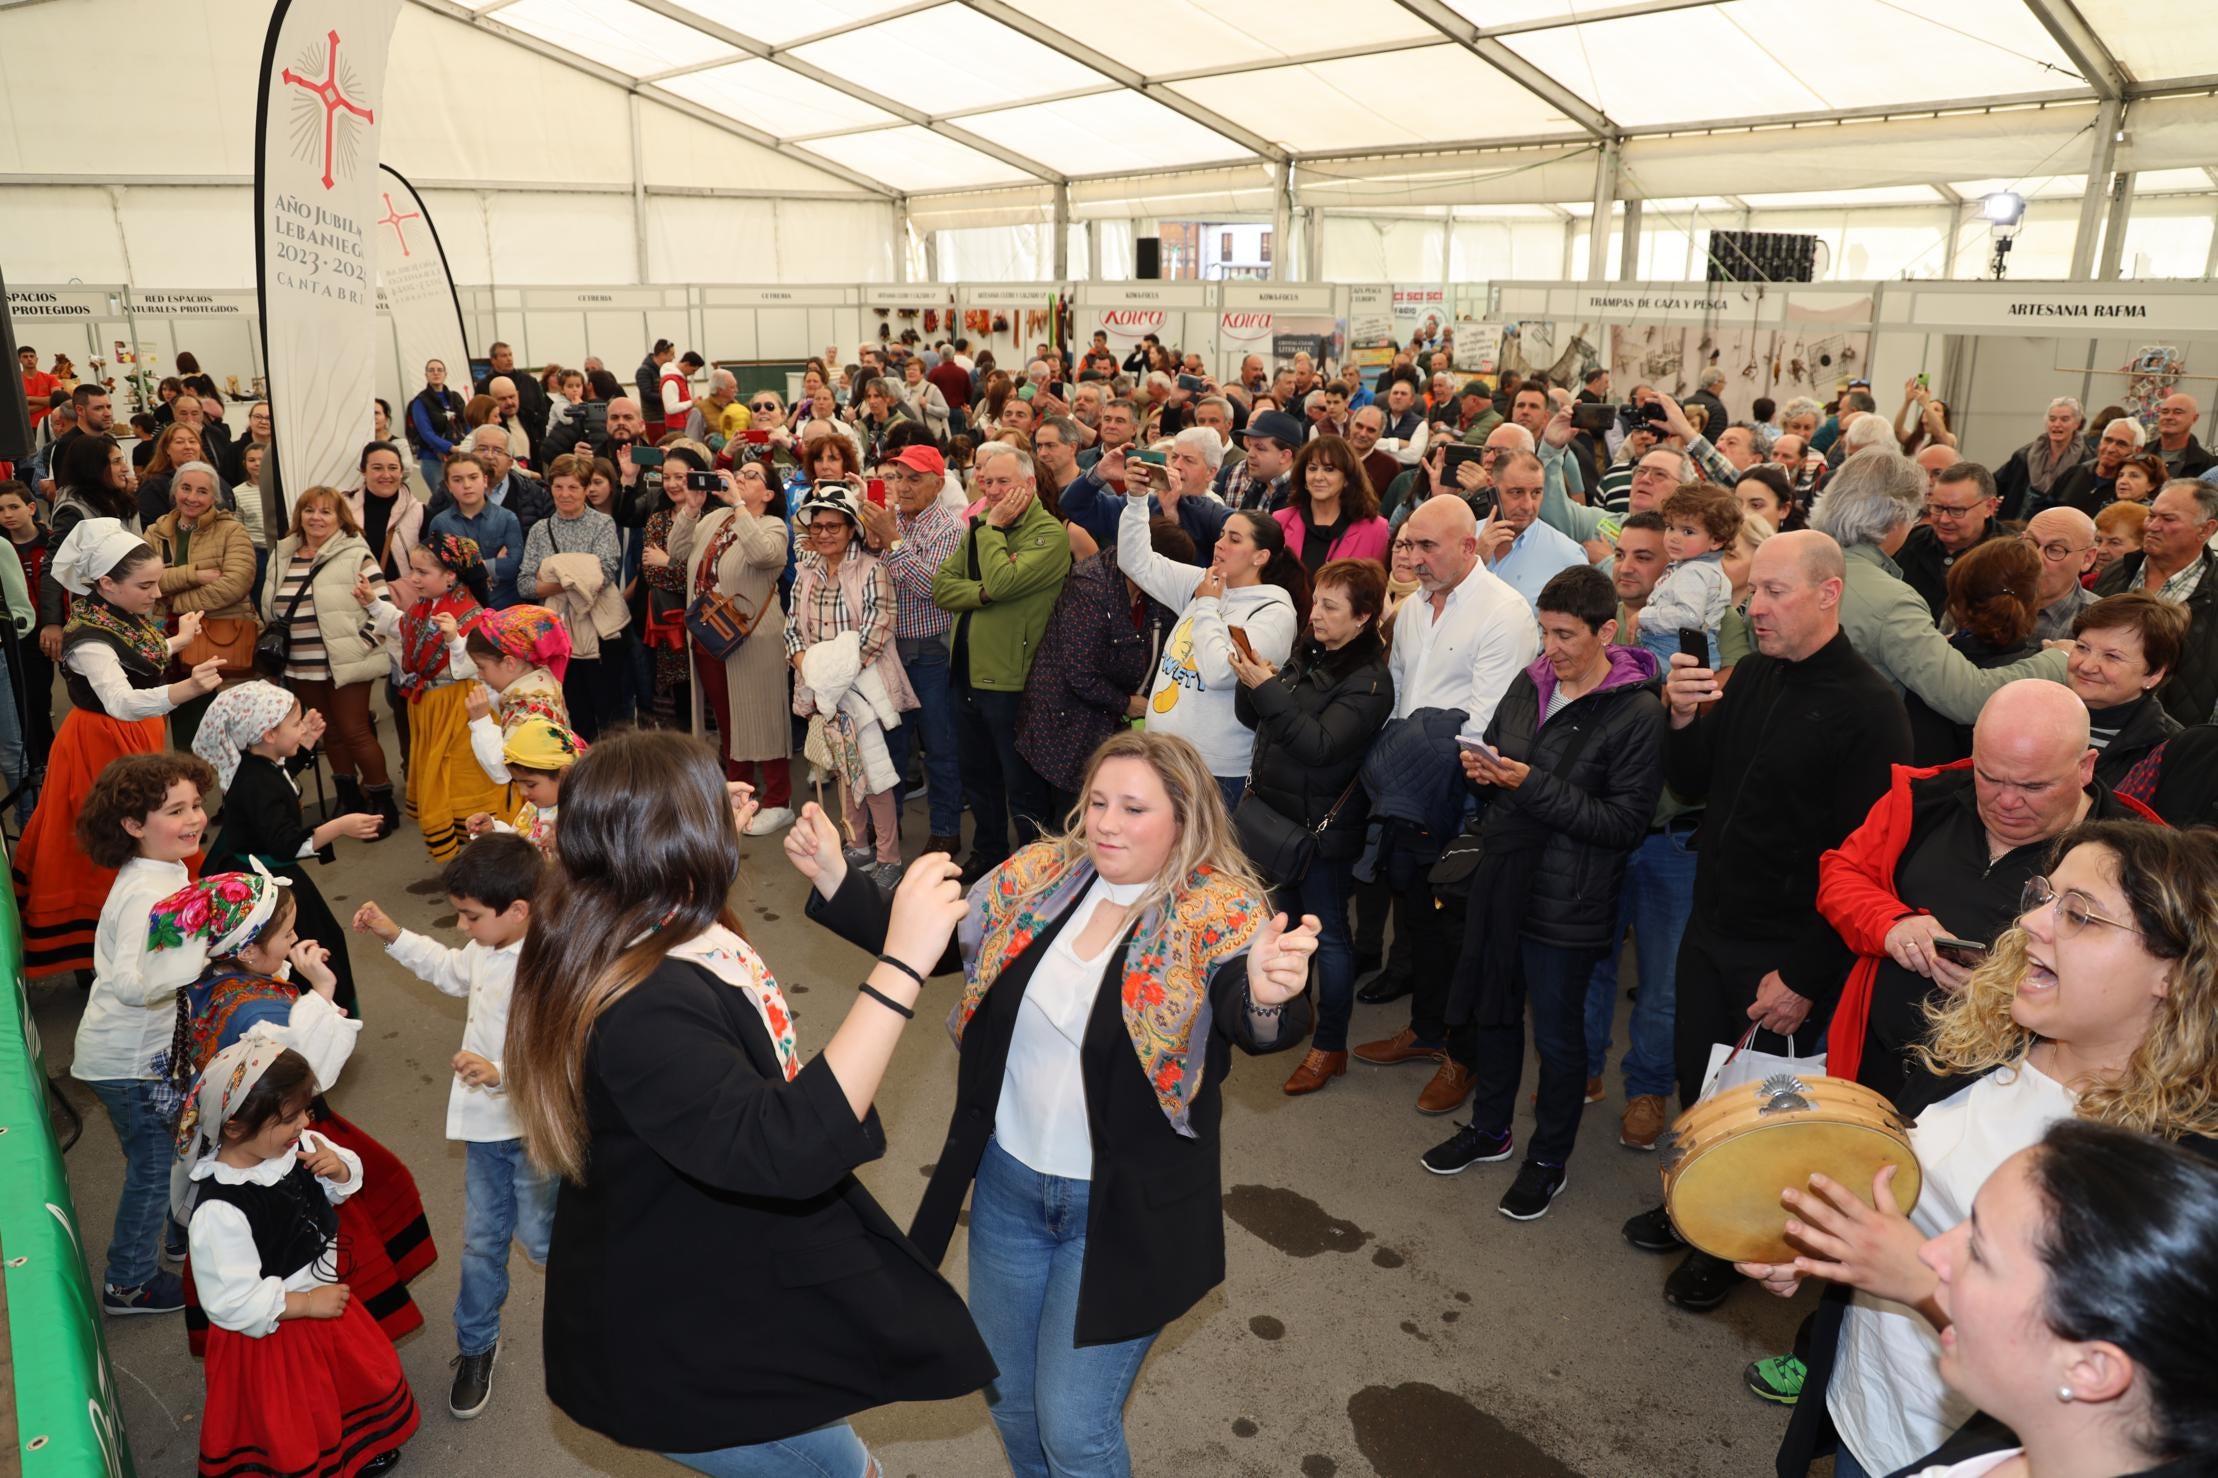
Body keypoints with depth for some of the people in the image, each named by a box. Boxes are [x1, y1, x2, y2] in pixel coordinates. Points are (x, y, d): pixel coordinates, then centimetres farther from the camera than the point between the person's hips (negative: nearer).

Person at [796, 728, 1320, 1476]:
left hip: (1121, 1208, -5)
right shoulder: (1038, 874, -5)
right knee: (1008, 1395, 23)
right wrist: (834, 879, -11)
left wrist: (1270, 997, -58)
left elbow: (1249, 1021, -35)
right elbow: (925, 943, 2)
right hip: (1008, 1180, 5)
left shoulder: (1219, 914, -17)